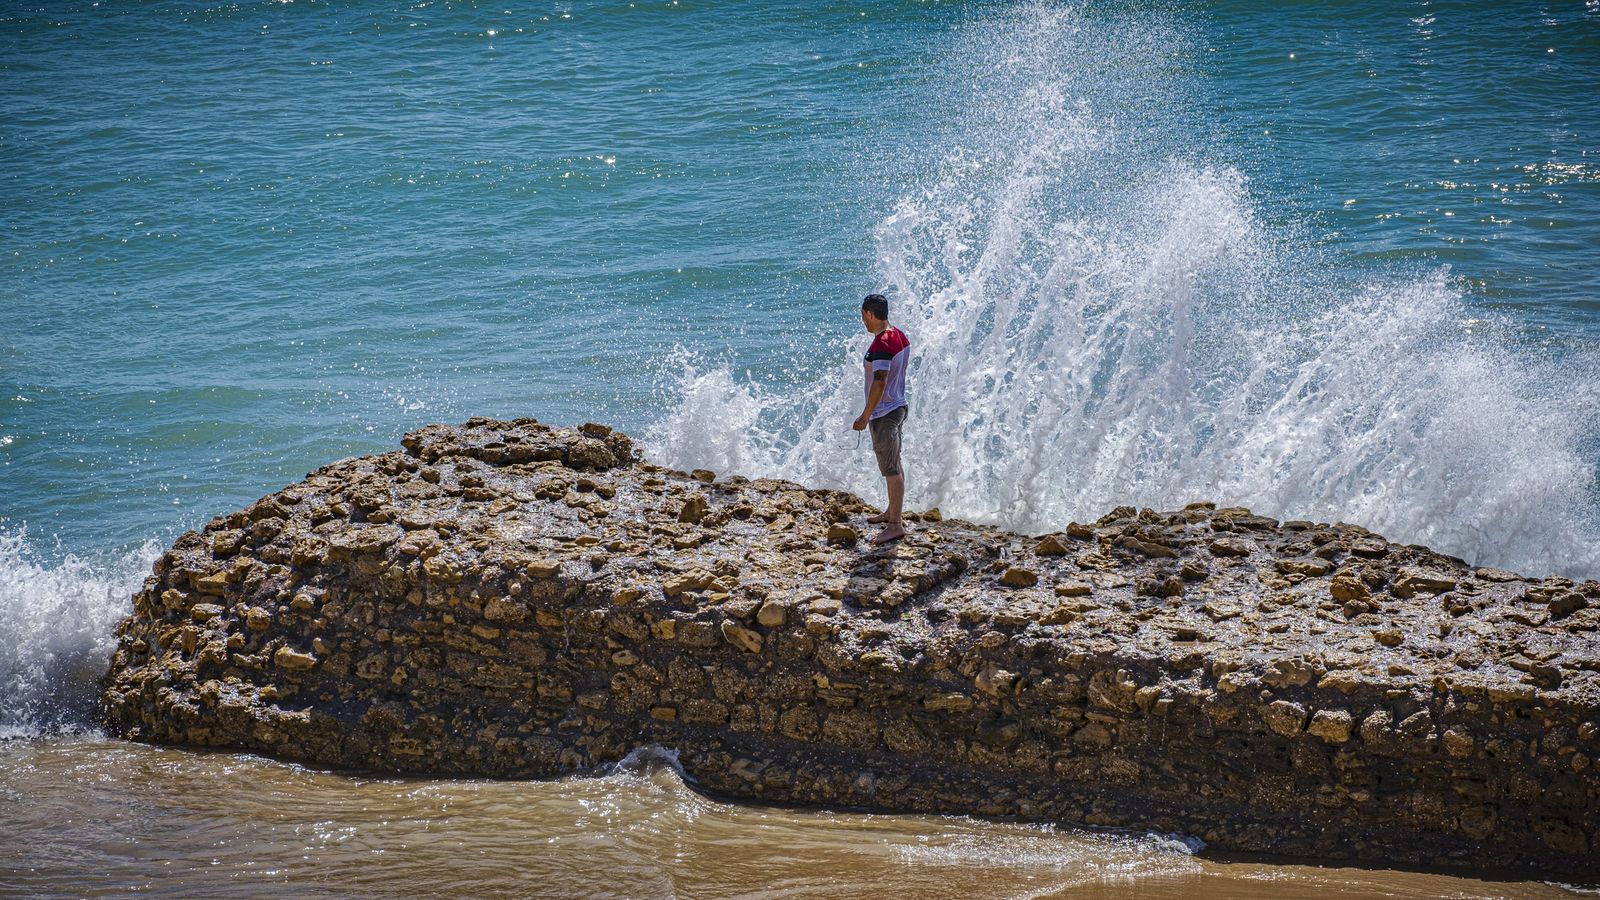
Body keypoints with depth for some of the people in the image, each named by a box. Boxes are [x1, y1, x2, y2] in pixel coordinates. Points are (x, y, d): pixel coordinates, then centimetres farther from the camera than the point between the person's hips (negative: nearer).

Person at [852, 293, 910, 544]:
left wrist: (865, 416, -21)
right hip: (898, 407, 10)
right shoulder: (900, 337, 7)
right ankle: (892, 512, 37)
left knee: (891, 470, -5)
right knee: (894, 465, 22)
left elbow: (880, 382, -26)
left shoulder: (881, 345, -23)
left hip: (884, 414, -10)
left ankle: (895, 525, -1)